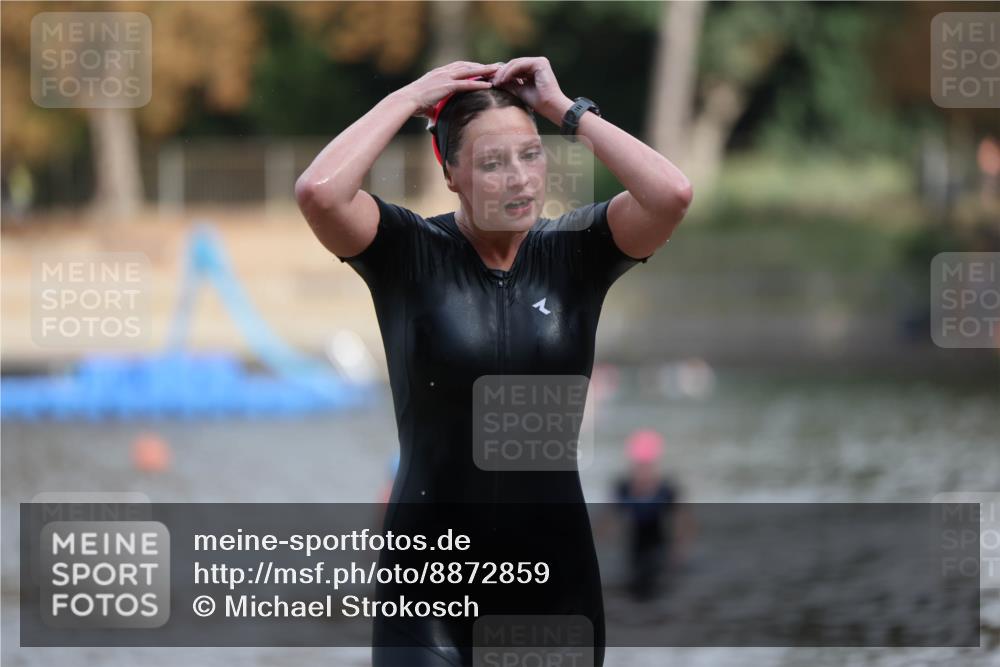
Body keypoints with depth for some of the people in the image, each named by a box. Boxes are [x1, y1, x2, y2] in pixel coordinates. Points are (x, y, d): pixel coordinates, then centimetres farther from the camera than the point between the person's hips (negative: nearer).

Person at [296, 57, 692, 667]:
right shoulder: (408, 251, -4)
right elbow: (318, 192, -22)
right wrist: (407, 100, -12)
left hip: (555, 574, 2)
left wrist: (565, 109, -10)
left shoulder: (575, 251, 2)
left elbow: (672, 194, -15)